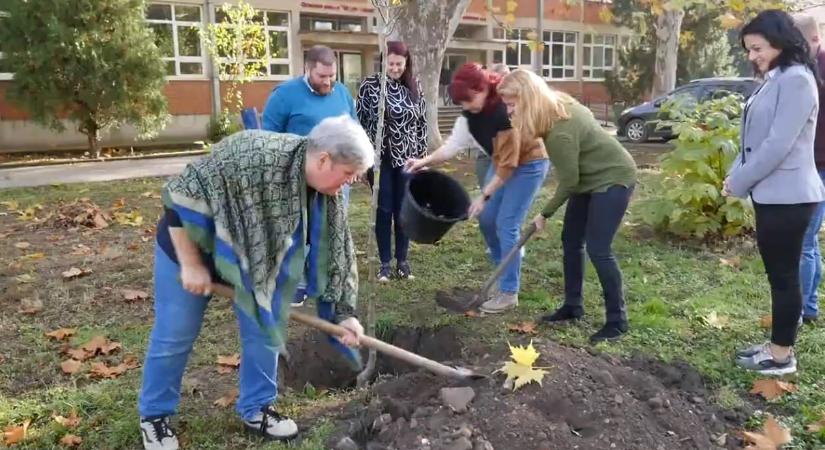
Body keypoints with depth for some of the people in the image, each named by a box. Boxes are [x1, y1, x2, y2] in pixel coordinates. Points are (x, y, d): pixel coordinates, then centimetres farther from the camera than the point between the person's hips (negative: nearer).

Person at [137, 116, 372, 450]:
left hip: (258, 257, 6)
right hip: (190, 243, -5)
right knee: (174, 337, 6)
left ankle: (256, 409, 27)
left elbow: (334, 251, -5)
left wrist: (343, 312, -6)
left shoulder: (328, 195, -15)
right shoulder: (252, 155, -37)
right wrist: (191, 264, -24)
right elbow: (182, 195, -30)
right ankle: (154, 414, 28)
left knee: (264, 330, 7)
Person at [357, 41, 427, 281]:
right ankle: (385, 263, 16)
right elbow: (360, 120, -4)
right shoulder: (370, 85, -5)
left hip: (407, 158, 2)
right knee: (384, 210, 5)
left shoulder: (414, 87, 4)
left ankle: (402, 260, 22)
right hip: (381, 158, -2)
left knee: (404, 210, 9)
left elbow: (422, 122, 9)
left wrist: (421, 155, 6)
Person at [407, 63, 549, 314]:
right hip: (503, 161, 8)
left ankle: (509, 293, -1)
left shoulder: (505, 112, -33)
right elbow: (455, 143, -7)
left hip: (529, 163, -8)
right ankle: (506, 269, 29)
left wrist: (484, 195, -25)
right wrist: (425, 161, -17)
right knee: (486, 219, 8)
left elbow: (508, 163, -29)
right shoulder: (471, 112, -9)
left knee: (506, 225, -11)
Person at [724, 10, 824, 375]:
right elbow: (755, 138, 16)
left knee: (784, 275, 1)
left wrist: (738, 183, -13)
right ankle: (778, 345, 27)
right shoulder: (774, 81, 15)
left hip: (787, 197, -9)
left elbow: (778, 145, -21)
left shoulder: (795, 79, -15)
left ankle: (782, 356, 12)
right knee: (777, 273, 15)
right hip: (771, 193, 9)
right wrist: (735, 174, 3)